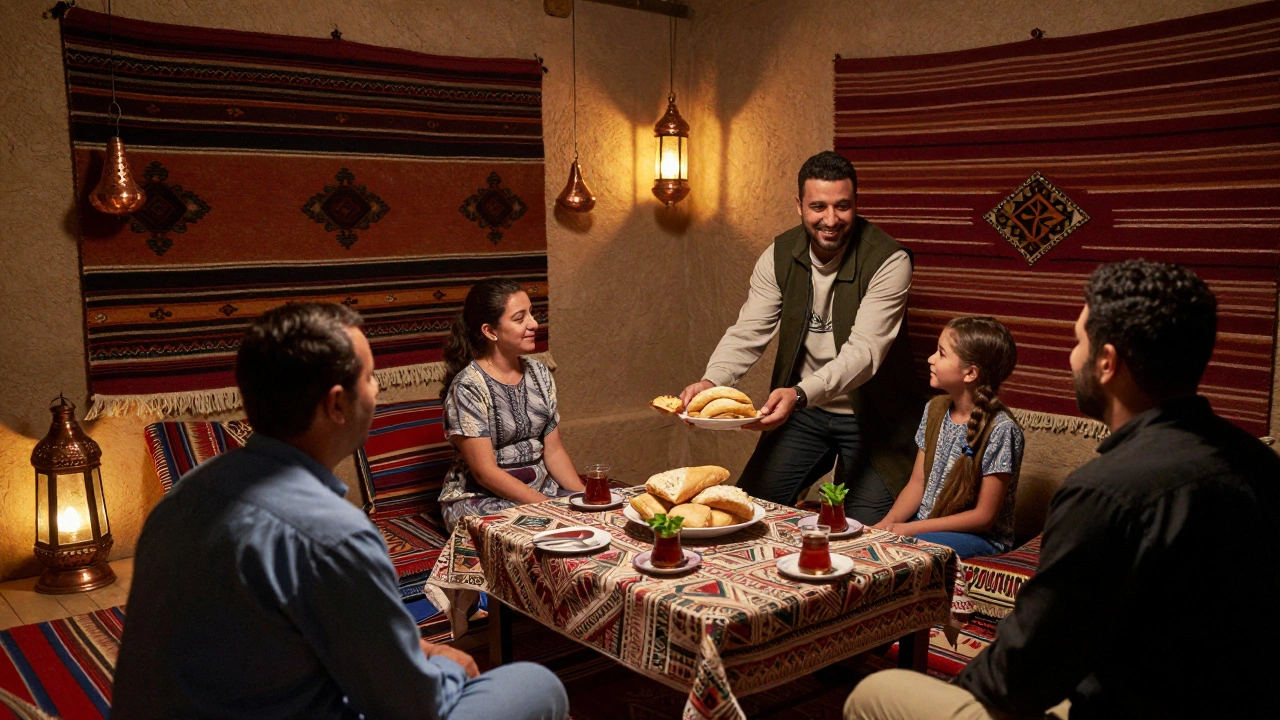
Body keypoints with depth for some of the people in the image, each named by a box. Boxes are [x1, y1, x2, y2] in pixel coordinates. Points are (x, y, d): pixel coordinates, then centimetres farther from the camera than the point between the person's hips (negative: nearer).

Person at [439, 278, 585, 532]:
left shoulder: (539, 374, 7)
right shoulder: (468, 386, -14)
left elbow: (553, 451, 8)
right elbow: (485, 472, -17)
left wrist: (582, 492, -8)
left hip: (540, 488, 7)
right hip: (481, 499, -6)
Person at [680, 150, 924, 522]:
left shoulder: (888, 260, -19)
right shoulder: (780, 255, -4)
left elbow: (865, 351, -27)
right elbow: (748, 332, -9)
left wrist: (801, 393, -43)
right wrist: (710, 381, -29)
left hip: (871, 416, -4)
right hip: (803, 412, 4)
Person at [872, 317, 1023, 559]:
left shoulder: (1000, 430, -18)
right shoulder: (935, 410, 5)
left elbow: (984, 516, -16)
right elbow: (917, 483, 8)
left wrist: (909, 529, -18)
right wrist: (886, 523, -11)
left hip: (980, 538, -6)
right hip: (924, 523, 7)